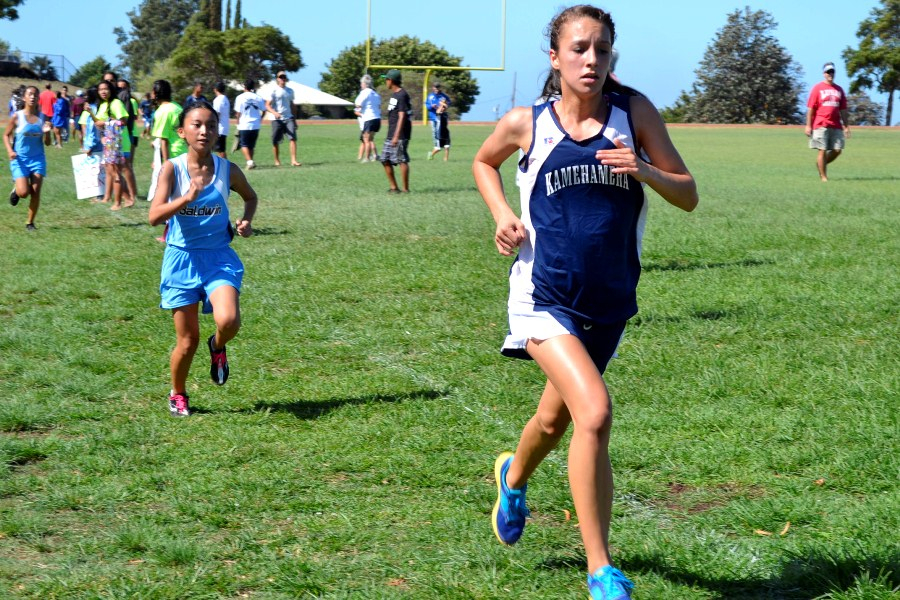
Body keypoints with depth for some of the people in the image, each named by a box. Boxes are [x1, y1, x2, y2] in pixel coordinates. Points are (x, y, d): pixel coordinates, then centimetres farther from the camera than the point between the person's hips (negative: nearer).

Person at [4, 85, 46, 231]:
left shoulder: (42, 117, 1)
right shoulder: (17, 117, -6)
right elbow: (6, 135, 4)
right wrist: (10, 151, -13)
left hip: (38, 158, 2)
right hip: (20, 159, -2)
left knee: (36, 192, -6)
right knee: (24, 192, -13)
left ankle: (30, 223, 10)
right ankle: (15, 188, 24)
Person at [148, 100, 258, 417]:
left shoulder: (227, 170, -3)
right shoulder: (172, 168, -9)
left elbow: (250, 197, 19)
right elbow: (154, 216, -19)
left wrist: (246, 221, -1)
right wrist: (187, 197, -32)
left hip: (218, 257, 1)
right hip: (182, 258, -1)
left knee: (228, 321, -25)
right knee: (188, 341, 4)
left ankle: (218, 346, 13)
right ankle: (178, 395, 31)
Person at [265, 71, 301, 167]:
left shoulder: (290, 91, 14)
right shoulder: (274, 91, -1)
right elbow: (267, 105, -7)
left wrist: (294, 119, 21)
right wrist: (274, 112, -26)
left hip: (288, 118, 3)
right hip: (277, 119, -3)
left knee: (293, 138, -14)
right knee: (275, 141, 2)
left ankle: (293, 160, -18)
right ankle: (277, 161, 19)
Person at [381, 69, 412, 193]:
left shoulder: (402, 95, -13)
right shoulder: (393, 94, 16)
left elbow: (402, 117, -19)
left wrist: (396, 136, -23)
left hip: (400, 135, -10)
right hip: (390, 135, 10)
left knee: (402, 160, -7)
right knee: (385, 160, 9)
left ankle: (405, 189, -3)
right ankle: (393, 187, 13)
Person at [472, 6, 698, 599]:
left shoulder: (635, 111, -4)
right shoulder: (526, 123, -4)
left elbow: (689, 196, -2)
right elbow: (484, 162, 18)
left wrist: (644, 171, -21)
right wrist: (503, 214, 0)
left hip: (610, 303, 3)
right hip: (546, 298, -3)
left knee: (556, 420, 21)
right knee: (594, 414, -23)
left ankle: (514, 478, 58)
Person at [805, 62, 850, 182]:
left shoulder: (839, 89, 15)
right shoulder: (817, 88, 2)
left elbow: (843, 109, 17)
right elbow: (810, 108, -1)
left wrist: (846, 126, 12)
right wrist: (808, 125, -7)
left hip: (836, 126, 4)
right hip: (821, 125, -4)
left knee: (837, 150, -1)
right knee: (823, 150, -5)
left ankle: (820, 164, 23)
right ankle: (823, 176, 3)